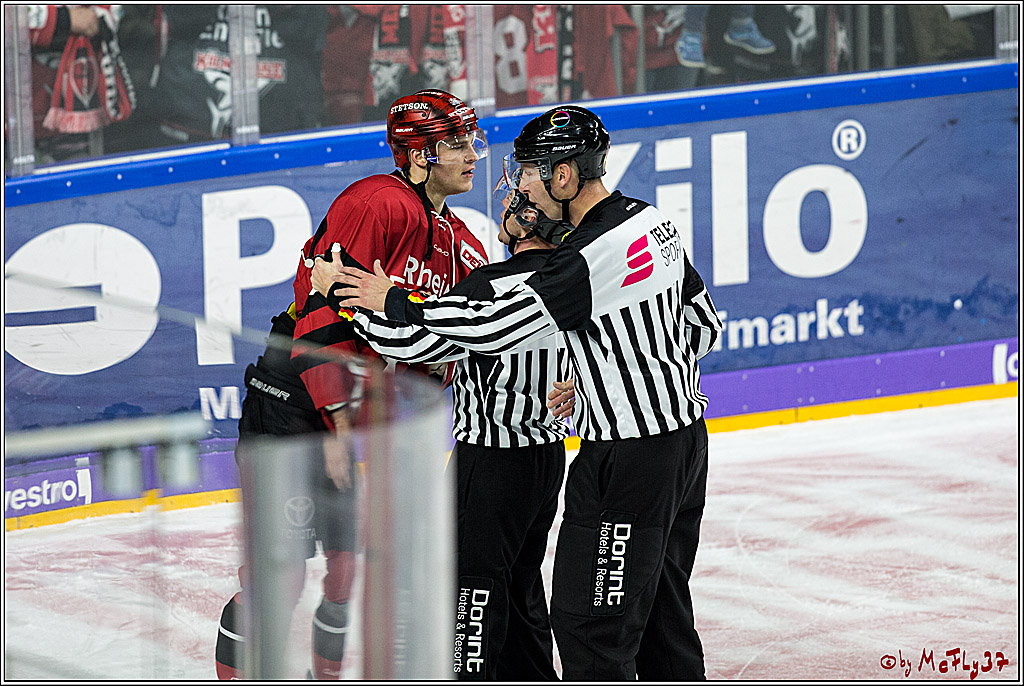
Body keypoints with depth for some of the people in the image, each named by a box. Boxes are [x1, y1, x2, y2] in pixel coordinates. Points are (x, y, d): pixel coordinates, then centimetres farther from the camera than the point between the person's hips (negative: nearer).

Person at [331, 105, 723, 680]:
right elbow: (704, 321, 16)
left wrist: (395, 302, -14)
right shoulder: (651, 219, 6)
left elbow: (493, 327, -25)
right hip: (685, 434, 10)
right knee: (662, 610, 19)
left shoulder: (592, 256, -23)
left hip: (631, 456, -10)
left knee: (589, 621, -5)